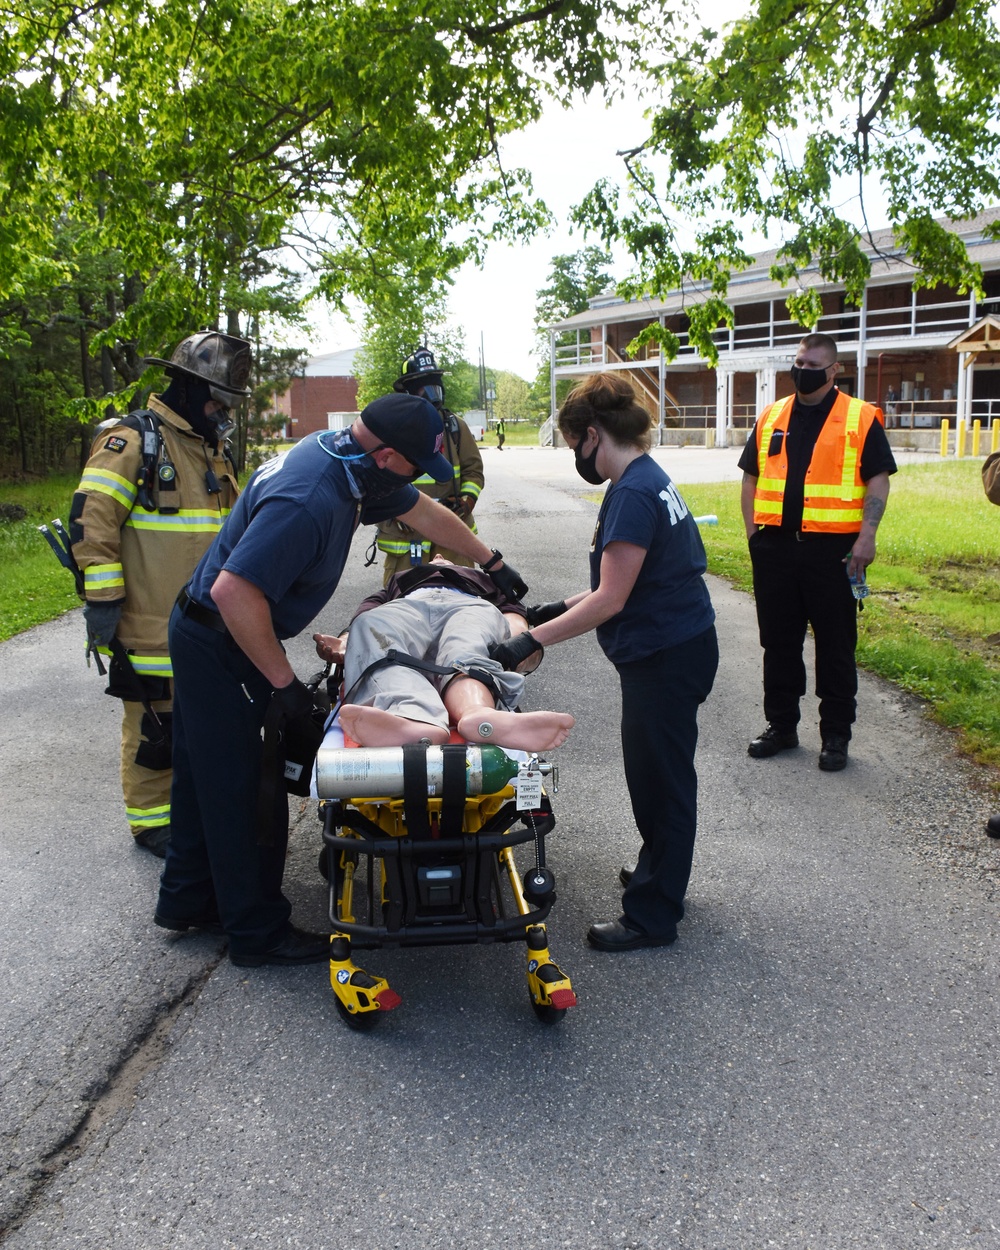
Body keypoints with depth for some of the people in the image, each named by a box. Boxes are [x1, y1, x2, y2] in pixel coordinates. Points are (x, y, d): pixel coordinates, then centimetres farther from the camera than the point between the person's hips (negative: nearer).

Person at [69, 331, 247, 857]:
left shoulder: (214, 448, 16)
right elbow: (91, 520, -16)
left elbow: (233, 522, 27)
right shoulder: (132, 440, -11)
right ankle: (151, 819, 17)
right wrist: (102, 599, -17)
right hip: (152, 625, -8)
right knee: (154, 720, 2)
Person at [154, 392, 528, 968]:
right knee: (246, 789, 1)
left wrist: (492, 561, 25)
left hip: (206, 638, 10)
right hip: (220, 645, -10)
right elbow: (234, 591, -35)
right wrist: (284, 683, -26)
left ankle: (188, 900, 36)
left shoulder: (348, 459, 0)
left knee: (210, 773, 20)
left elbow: (425, 511, 14)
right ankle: (258, 931, 16)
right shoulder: (309, 500, -32)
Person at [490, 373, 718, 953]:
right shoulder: (649, 477, 10)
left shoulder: (633, 494, -21)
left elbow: (610, 600, -23)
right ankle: (660, 873, 41)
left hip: (667, 658, -10)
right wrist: (563, 608, 15)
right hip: (673, 648, 10)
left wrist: (535, 638, -21)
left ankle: (651, 916, 14)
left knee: (659, 778, 1)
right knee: (658, 773, 22)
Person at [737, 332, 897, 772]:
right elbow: (751, 477, 15)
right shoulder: (771, 418, 11)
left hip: (832, 550, -3)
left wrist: (866, 536, -12)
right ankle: (780, 726, 24)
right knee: (778, 641, 11)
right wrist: (753, 531, 5)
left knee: (836, 645, 4)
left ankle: (836, 735, 15)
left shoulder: (861, 419, 0)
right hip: (775, 548, 4)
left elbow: (878, 480, -2)